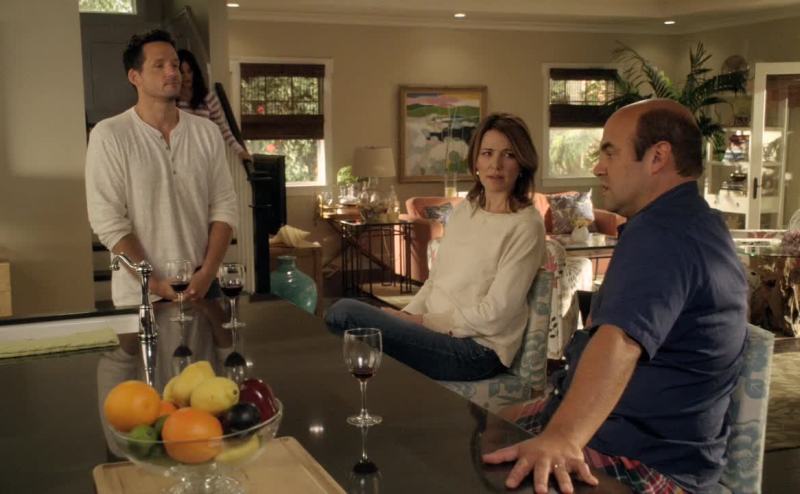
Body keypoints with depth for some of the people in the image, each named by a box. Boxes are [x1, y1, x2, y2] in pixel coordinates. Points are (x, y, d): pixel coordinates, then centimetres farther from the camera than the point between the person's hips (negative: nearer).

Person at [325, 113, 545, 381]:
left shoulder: (525, 226, -11)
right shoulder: (463, 211, 12)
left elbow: (494, 315, -15)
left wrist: (421, 321, -12)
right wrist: (405, 316, -4)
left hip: (477, 350, -7)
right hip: (436, 333, 7)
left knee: (344, 312, -19)